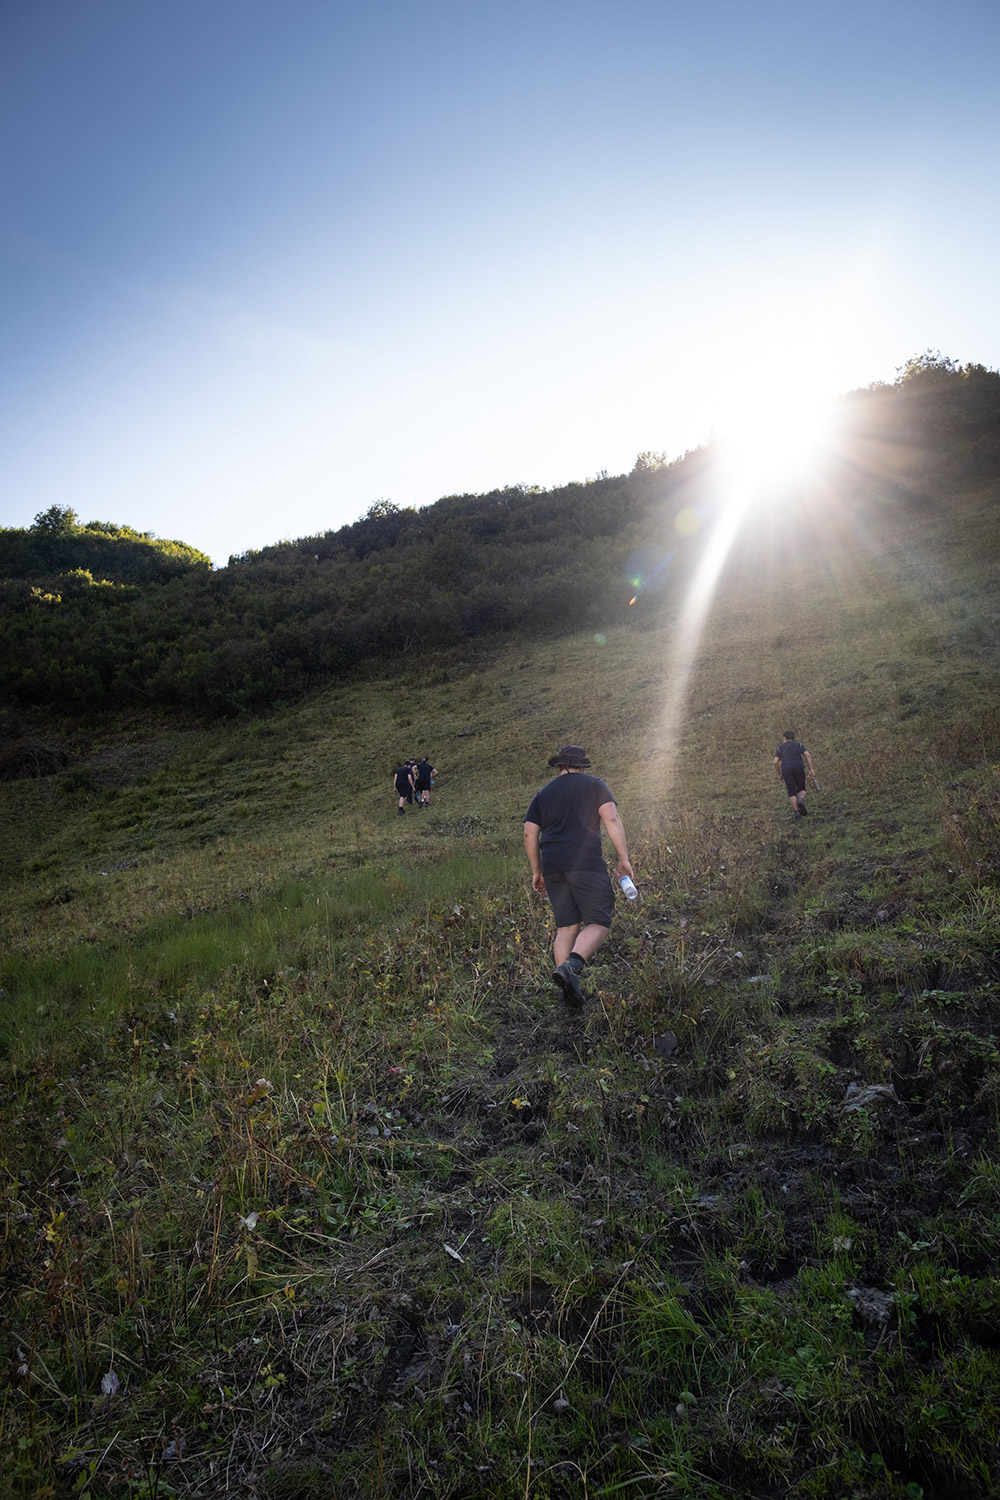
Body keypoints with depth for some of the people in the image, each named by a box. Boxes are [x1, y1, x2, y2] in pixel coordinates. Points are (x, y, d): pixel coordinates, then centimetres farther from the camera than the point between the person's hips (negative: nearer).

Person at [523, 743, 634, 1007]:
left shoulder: (543, 793, 19)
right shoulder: (595, 785, 10)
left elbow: (529, 834, 13)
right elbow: (612, 820, -4)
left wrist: (537, 872, 20)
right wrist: (624, 859, -2)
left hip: (553, 866, 5)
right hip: (586, 862, -4)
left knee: (566, 927, 9)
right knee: (599, 922, 0)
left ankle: (569, 988, 5)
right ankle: (570, 966, -22)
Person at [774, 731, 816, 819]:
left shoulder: (780, 747, 18)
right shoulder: (799, 745, 20)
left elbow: (775, 762, 6)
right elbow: (808, 755, 3)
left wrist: (779, 774, 17)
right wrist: (811, 769, -1)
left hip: (786, 769, 0)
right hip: (799, 767, 0)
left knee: (792, 792, 7)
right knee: (801, 789, 15)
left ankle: (796, 812, -5)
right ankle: (801, 801, -16)